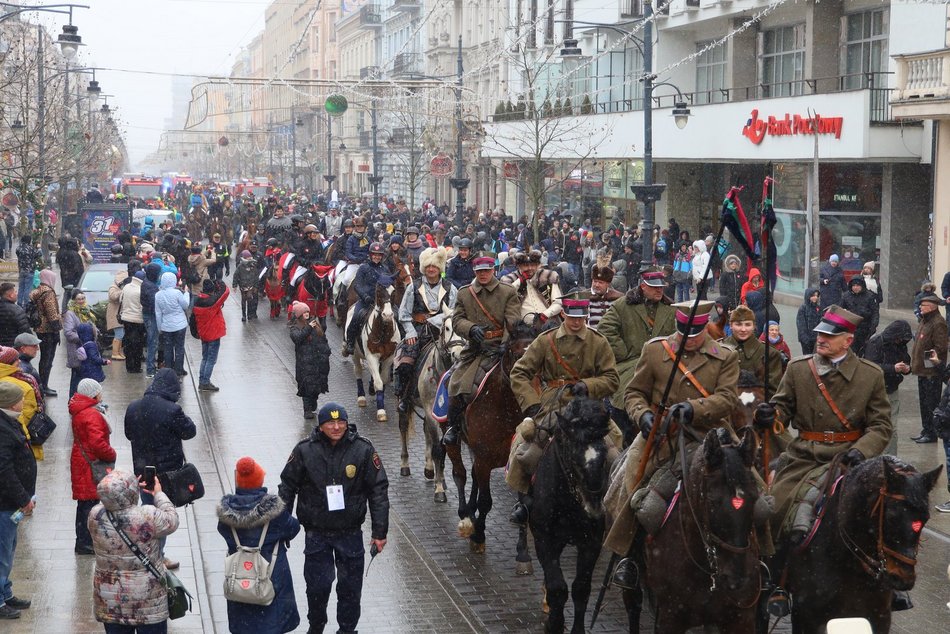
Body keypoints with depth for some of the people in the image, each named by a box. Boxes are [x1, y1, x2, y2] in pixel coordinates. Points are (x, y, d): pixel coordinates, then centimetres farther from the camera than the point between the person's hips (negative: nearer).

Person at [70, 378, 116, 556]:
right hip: (91, 466, -10)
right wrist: (112, 455, -13)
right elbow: (97, 443, -28)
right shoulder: (92, 415, -22)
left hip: (81, 460, 10)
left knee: (85, 503, 18)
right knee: (89, 502, -3)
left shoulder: (79, 412, 9)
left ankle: (83, 541, 28)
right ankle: (85, 544, 3)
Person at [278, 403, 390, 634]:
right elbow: (287, 487, 2)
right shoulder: (305, 451, -9)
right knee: (317, 586, 6)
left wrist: (380, 532, -3)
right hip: (317, 534, 0)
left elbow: (378, 491, -3)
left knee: (350, 587, 10)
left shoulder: (363, 450, -9)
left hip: (351, 534, 0)